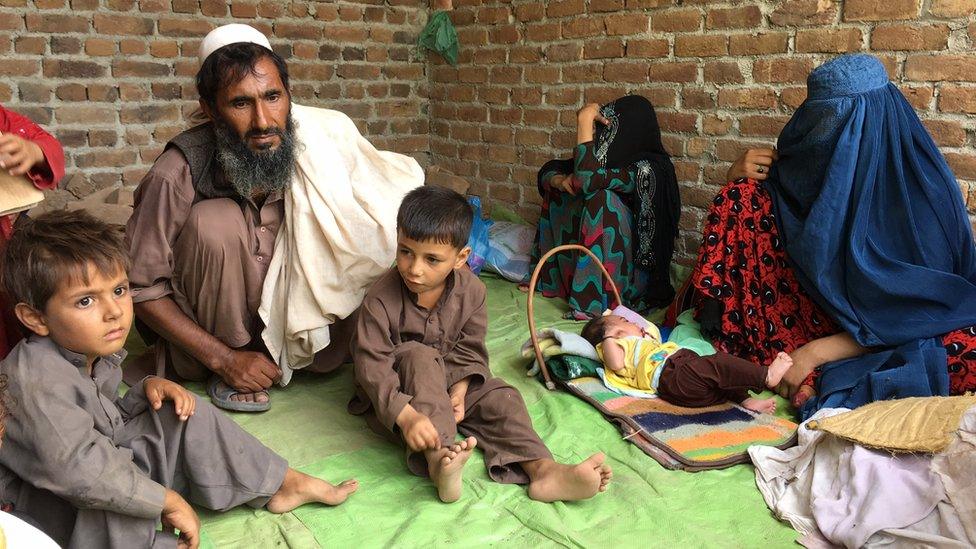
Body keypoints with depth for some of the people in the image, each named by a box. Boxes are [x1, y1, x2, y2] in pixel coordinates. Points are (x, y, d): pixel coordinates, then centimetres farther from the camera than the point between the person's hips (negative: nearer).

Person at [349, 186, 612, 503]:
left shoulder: (470, 291, -11)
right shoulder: (381, 300, -24)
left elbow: (469, 348, -3)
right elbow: (372, 365, -28)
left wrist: (459, 390, -22)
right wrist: (406, 415, -42)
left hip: (448, 383, 5)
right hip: (398, 395, -4)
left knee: (500, 397, -15)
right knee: (419, 357, -34)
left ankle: (542, 469, -28)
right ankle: (437, 457, -47)